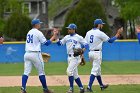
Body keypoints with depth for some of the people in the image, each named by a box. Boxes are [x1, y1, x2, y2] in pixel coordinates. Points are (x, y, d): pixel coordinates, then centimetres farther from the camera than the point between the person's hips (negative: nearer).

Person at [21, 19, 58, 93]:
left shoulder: (29, 32, 16)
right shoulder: (38, 33, -8)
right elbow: (46, 43, -8)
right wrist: (54, 36, -1)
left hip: (27, 54, 6)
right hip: (35, 54, -6)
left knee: (26, 72, -1)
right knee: (41, 72, 6)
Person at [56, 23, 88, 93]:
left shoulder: (78, 37, -4)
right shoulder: (67, 37, 14)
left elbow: (86, 44, -3)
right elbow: (59, 43, 13)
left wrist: (82, 50, -21)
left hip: (76, 57, -7)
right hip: (69, 57, 7)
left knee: (69, 71, -18)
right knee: (74, 74, 9)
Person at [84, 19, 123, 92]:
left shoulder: (88, 33, 9)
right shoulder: (100, 33, -11)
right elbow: (110, 40, -8)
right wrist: (118, 34, 1)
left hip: (90, 53, 8)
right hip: (97, 53, -8)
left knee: (98, 69, 21)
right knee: (95, 70, -9)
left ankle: (101, 85, 34)